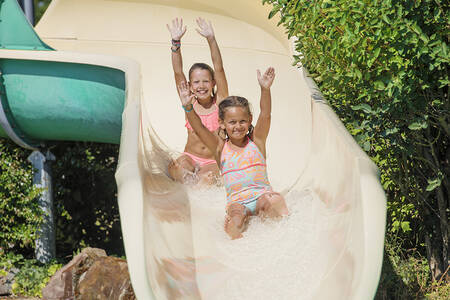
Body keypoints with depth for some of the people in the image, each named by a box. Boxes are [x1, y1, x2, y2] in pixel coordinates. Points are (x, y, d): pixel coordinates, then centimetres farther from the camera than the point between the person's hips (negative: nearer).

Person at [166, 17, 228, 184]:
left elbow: (219, 69, -11)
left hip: (213, 161, -1)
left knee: (209, 177, -33)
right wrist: (176, 43, -16)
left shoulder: (220, 102, -1)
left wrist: (211, 39, -21)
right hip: (190, 157, 1)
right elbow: (178, 72, -5)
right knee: (176, 168, -31)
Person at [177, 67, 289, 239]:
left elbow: (265, 116, -8)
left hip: (262, 197, 0)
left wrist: (265, 89, -25)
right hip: (237, 202, 0)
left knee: (274, 200, -33)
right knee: (237, 212, -34)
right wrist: (188, 108, -24)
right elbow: (199, 129, -6)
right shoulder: (220, 147, 7)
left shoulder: (256, 140, 8)